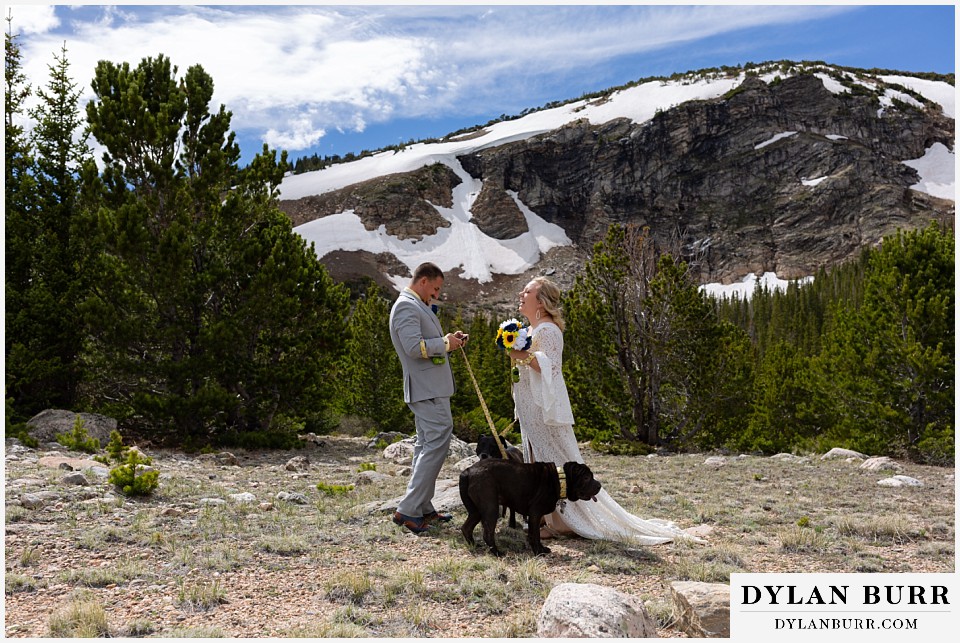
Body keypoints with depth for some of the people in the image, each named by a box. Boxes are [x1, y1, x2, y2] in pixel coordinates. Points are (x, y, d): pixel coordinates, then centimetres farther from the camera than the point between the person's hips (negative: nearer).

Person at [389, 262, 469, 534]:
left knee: (427, 445, 13)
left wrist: (450, 339, 11)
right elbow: (414, 347, -24)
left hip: (430, 387, 11)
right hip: (427, 389, -11)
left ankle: (423, 509, 20)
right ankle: (407, 509, -10)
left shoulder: (418, 306, 19)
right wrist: (445, 343, -13)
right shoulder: (406, 306, -14)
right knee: (437, 443, -12)